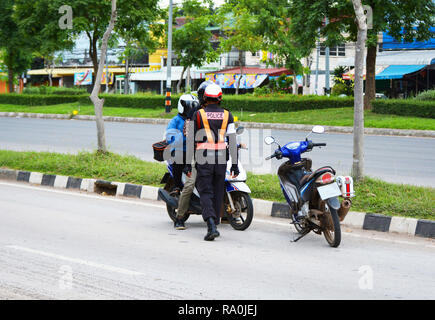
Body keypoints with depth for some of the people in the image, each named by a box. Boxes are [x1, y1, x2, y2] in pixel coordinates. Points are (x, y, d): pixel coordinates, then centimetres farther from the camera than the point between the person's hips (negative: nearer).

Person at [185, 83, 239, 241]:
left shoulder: (198, 114, 0)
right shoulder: (227, 115, 5)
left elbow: (191, 140, 0)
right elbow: (232, 141, 1)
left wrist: (188, 163, 6)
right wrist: (235, 164, 5)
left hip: (204, 158, -2)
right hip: (221, 158, 2)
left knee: (205, 192, -3)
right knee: (218, 192, 14)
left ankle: (211, 226, -21)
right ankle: (215, 223, 22)